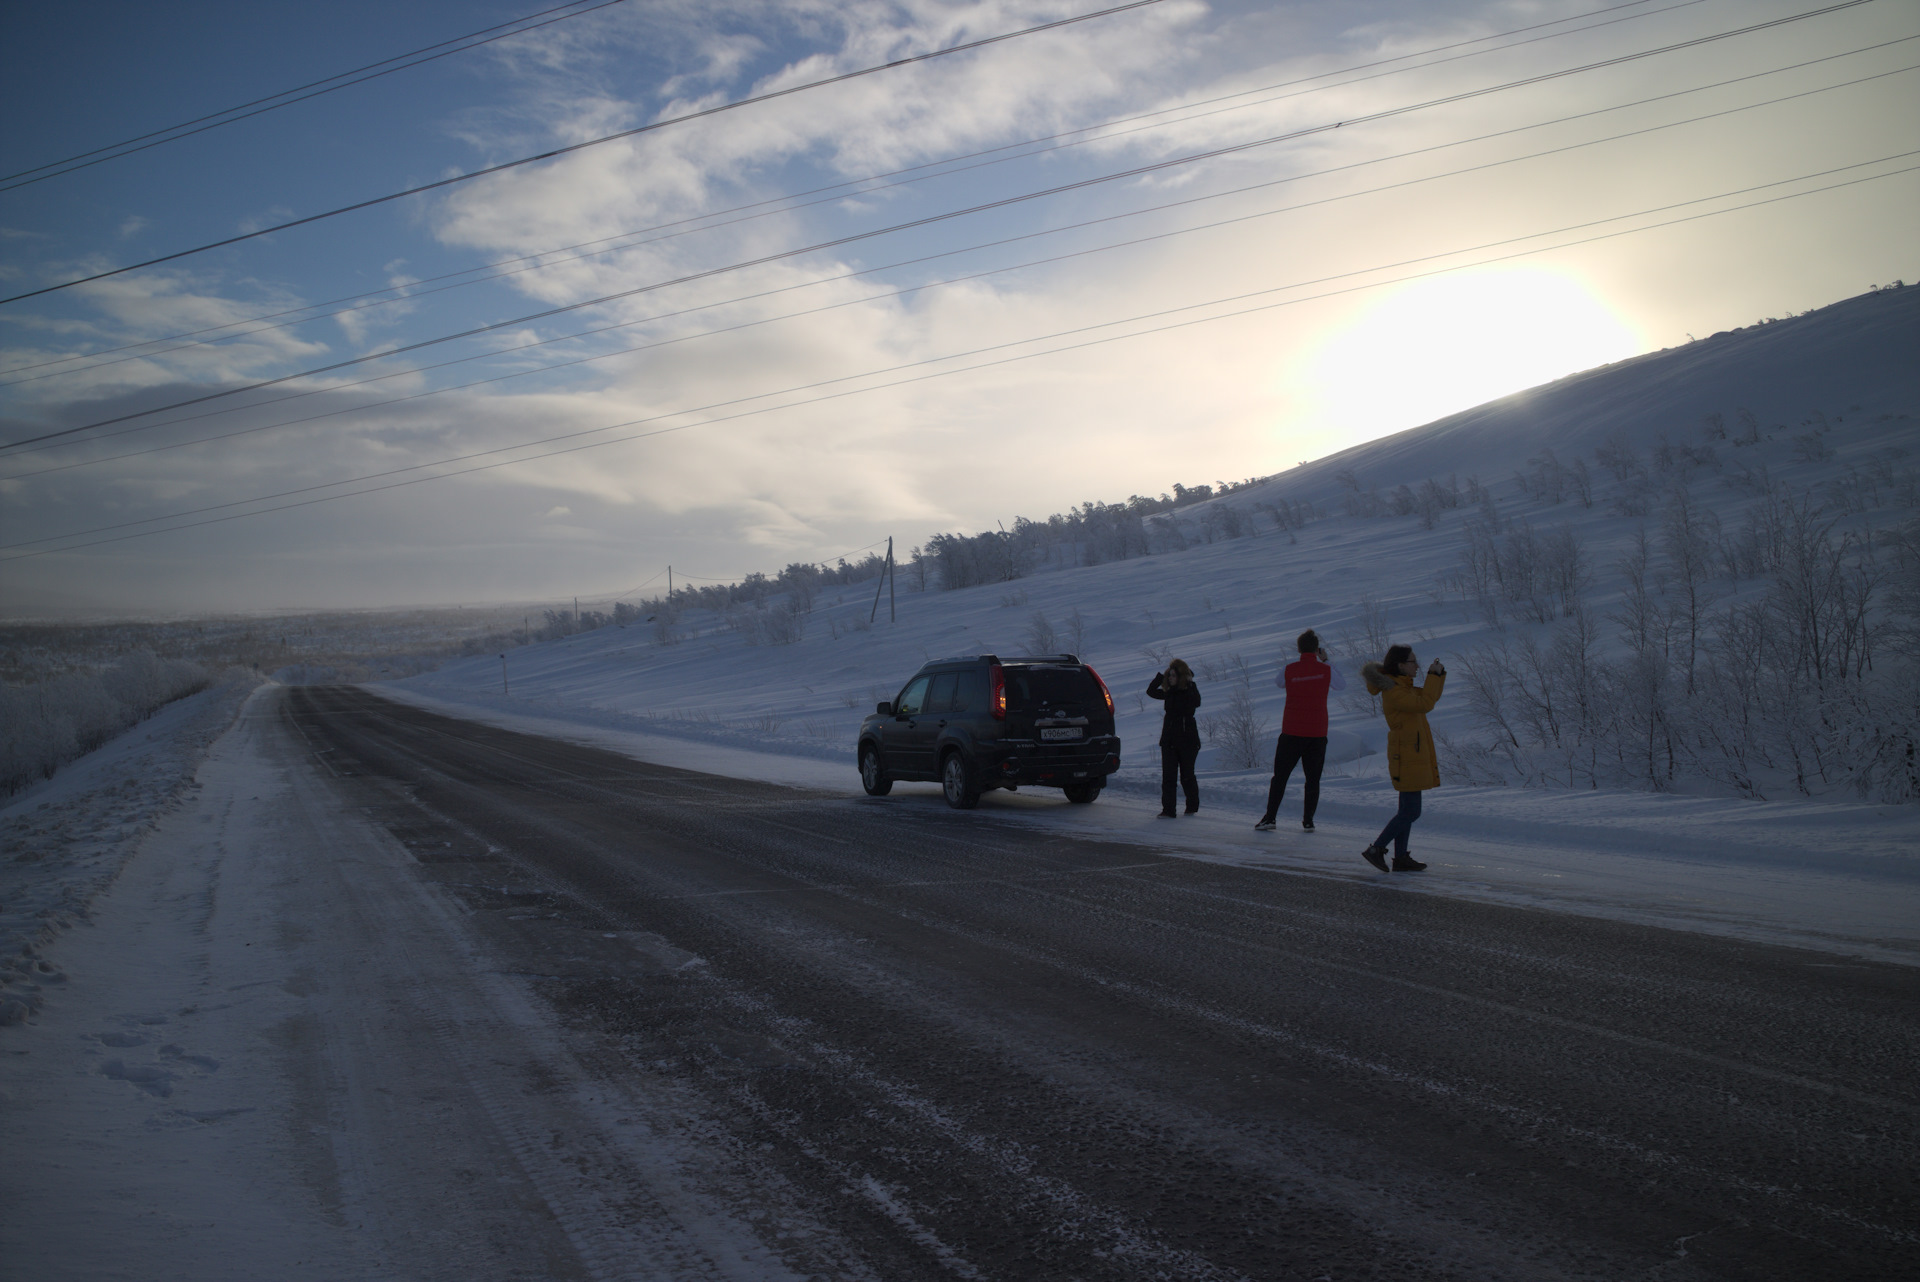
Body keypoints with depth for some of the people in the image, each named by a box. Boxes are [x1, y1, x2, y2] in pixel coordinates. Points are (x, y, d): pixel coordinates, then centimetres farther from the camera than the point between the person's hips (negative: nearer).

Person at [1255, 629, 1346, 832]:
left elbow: (1279, 682, 17)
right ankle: (1308, 821, 8)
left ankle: (1270, 817, 0)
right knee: (1313, 778, 9)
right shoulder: (1326, 670, -4)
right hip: (1318, 732, 1)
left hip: (1292, 732, 0)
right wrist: (1324, 661, 20)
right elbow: (1342, 685, 15)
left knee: (1280, 776, 5)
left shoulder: (1289, 669, -5)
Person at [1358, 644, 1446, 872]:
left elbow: (1430, 697, 20)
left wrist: (1438, 674, 7)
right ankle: (1376, 849, -4)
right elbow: (1425, 704, -24)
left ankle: (1400, 858, 16)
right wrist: (1433, 675, -15)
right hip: (1408, 757, -11)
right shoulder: (1393, 691, -18)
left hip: (1413, 757, 11)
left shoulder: (1402, 686, 15)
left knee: (1408, 810, 12)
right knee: (1411, 811, -8)